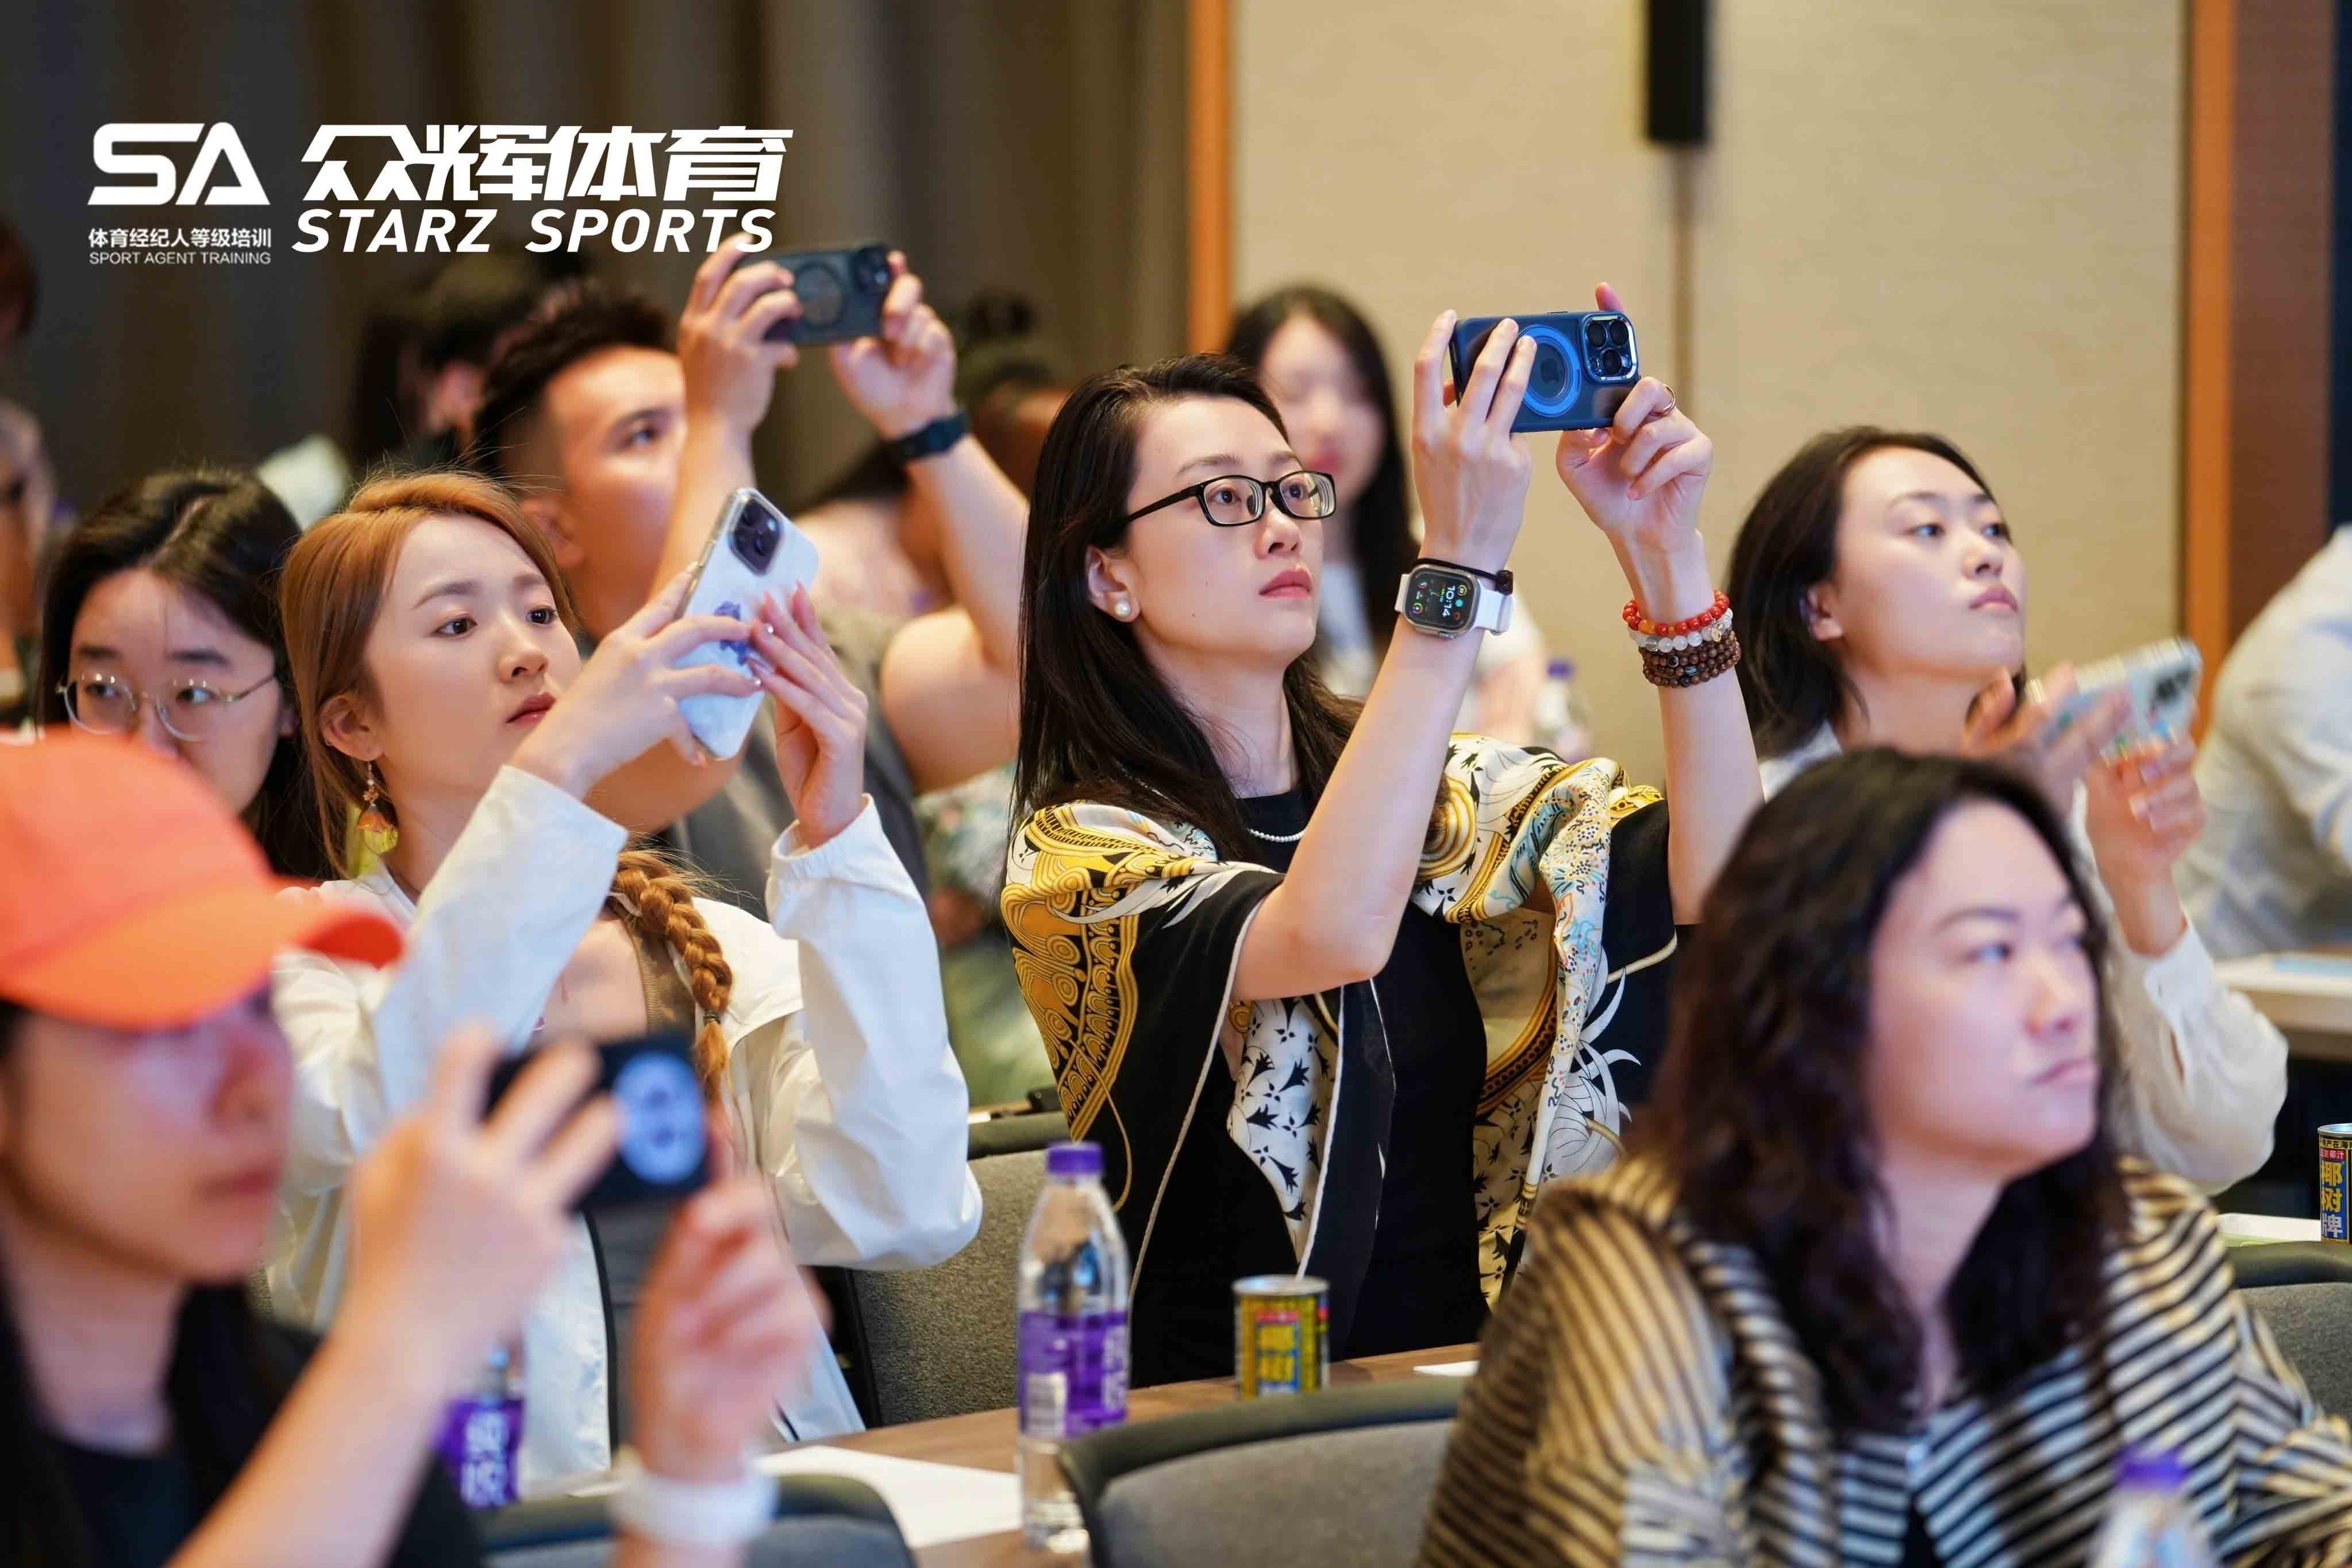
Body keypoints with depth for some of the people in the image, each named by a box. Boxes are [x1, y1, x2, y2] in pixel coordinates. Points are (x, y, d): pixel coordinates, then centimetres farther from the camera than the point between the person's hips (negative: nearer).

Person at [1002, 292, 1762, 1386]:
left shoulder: (1450, 794, 10)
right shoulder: (1080, 852, -6)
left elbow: (1710, 882, -5)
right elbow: (1334, 933, -26)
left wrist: (1664, 553, -12)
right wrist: (1459, 558, -27)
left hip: (1466, 1367, 5)